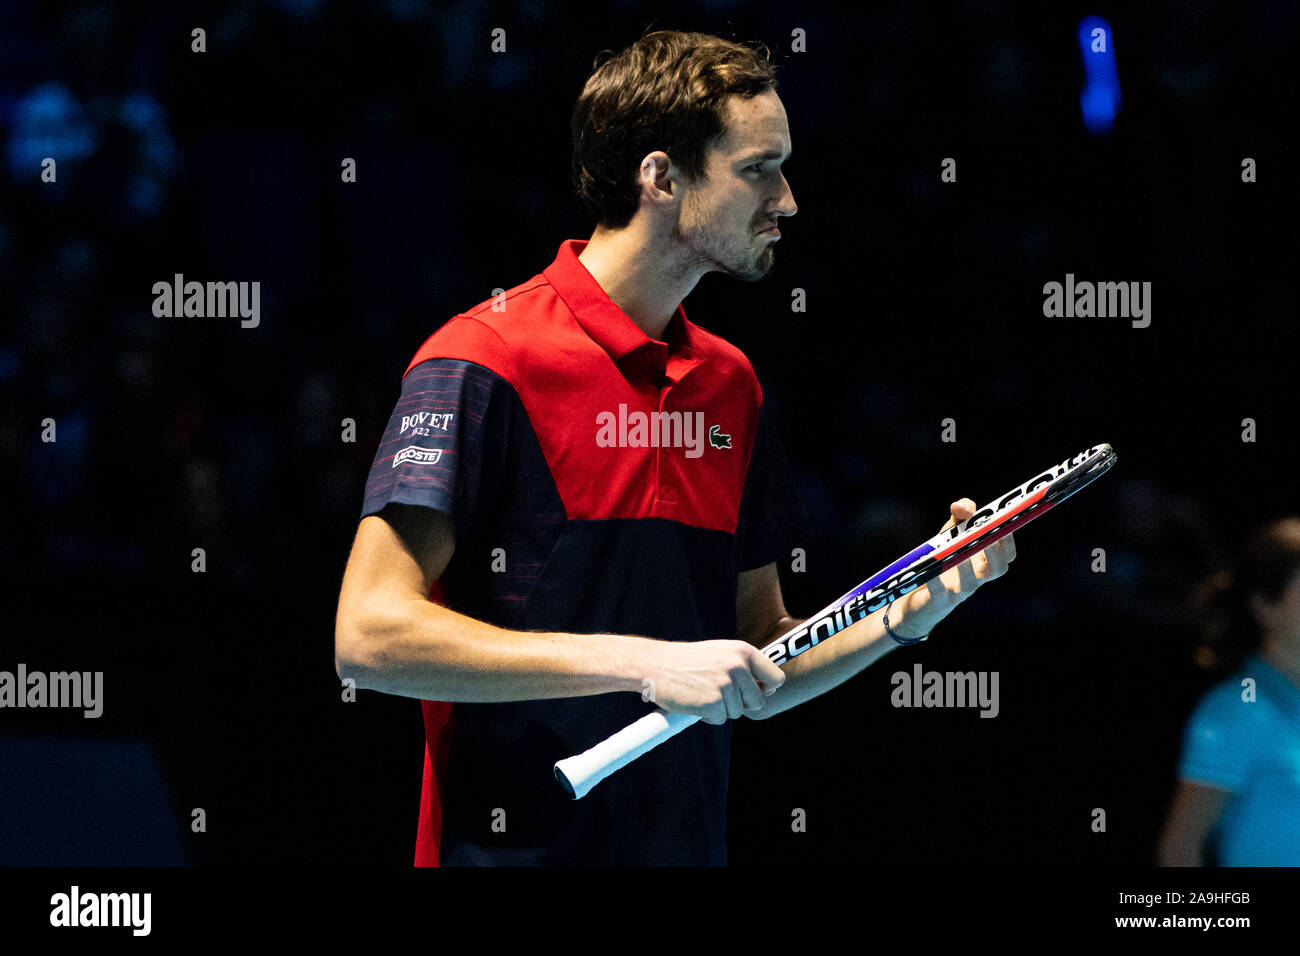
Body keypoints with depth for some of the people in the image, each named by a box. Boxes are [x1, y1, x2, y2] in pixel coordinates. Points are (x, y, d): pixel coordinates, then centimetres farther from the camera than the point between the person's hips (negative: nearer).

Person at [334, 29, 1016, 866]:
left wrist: (916, 611, -2)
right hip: (513, 845, -7)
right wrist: (643, 663, -22)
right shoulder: (483, 363, -12)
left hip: (691, 843, 7)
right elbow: (371, 634, -20)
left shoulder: (730, 381, 11)